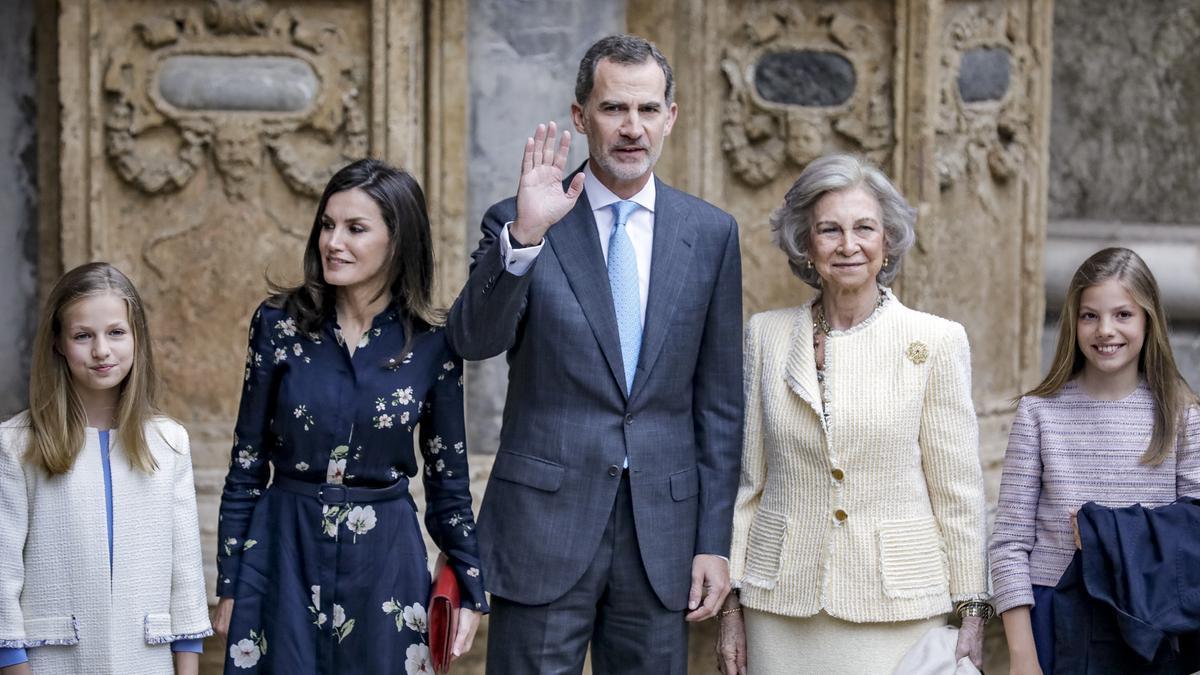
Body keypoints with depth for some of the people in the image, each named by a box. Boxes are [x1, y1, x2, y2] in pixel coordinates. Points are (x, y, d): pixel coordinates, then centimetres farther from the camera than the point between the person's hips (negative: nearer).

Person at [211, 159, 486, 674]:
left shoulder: (432, 344, -4)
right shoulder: (278, 323, -4)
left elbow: (447, 478, 5)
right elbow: (247, 464, 1)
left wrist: (471, 589, 4)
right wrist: (229, 584, 2)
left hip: (385, 560, 0)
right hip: (285, 553, 0)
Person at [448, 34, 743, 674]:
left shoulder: (711, 233, 7)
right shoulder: (515, 223, 0)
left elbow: (719, 400, 7)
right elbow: (472, 340, -15)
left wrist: (714, 542, 4)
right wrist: (524, 234, -29)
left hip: (662, 527, 2)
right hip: (545, 521, -2)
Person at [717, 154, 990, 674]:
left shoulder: (936, 341, -2)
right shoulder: (766, 335, 5)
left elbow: (958, 492, 0)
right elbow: (748, 480, 9)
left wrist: (971, 613, -1)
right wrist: (731, 605, 7)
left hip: (897, 607, -2)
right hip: (782, 606, 2)